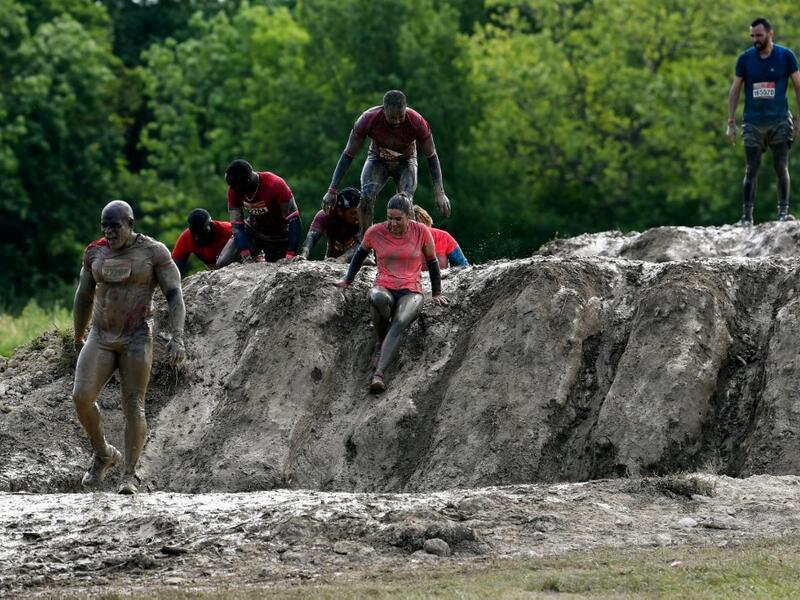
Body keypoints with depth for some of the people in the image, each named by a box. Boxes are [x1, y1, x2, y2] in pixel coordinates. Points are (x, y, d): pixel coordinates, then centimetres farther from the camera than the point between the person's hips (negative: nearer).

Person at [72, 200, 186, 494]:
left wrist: (177, 337, -20)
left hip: (137, 338, -4)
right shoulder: (96, 253, 5)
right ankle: (103, 454, 12)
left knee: (133, 406, -9)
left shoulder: (154, 252, -7)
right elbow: (84, 296, 18)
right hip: (101, 338, 4)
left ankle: (130, 475, -1)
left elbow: (174, 295, -9)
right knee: (81, 397, -11)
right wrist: (78, 337, 27)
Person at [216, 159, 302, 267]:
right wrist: (246, 256, -32)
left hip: (277, 237, -3)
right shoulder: (234, 190, -18)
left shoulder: (275, 185, -31)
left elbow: (293, 220, -30)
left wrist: (290, 254, -37)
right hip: (252, 232, 3)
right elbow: (237, 225, -17)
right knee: (222, 264, -11)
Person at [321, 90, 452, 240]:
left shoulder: (417, 122, -32)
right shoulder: (368, 120, -31)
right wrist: (332, 191, -22)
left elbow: (431, 157, -18)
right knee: (366, 198, -25)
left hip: (405, 161, 0)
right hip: (377, 159, 0)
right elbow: (348, 155, -21)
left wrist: (439, 193, -23)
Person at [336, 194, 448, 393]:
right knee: (377, 298, -40)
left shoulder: (421, 232, 1)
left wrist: (436, 293, 17)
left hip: (411, 291, -1)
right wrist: (348, 280, 29)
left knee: (400, 322, -35)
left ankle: (378, 373, -49)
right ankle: (381, 342, -14)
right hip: (384, 288, 1)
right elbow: (361, 253, 22)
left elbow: (432, 262, 14)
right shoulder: (375, 232, 2)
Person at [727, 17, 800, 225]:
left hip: (779, 122, -1)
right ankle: (747, 215, -3)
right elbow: (734, 91, 8)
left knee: (781, 168, -4)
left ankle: (783, 212, 1)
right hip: (753, 123, 1)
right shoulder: (745, 58, 3)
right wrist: (731, 123, 3)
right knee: (751, 171, -2)